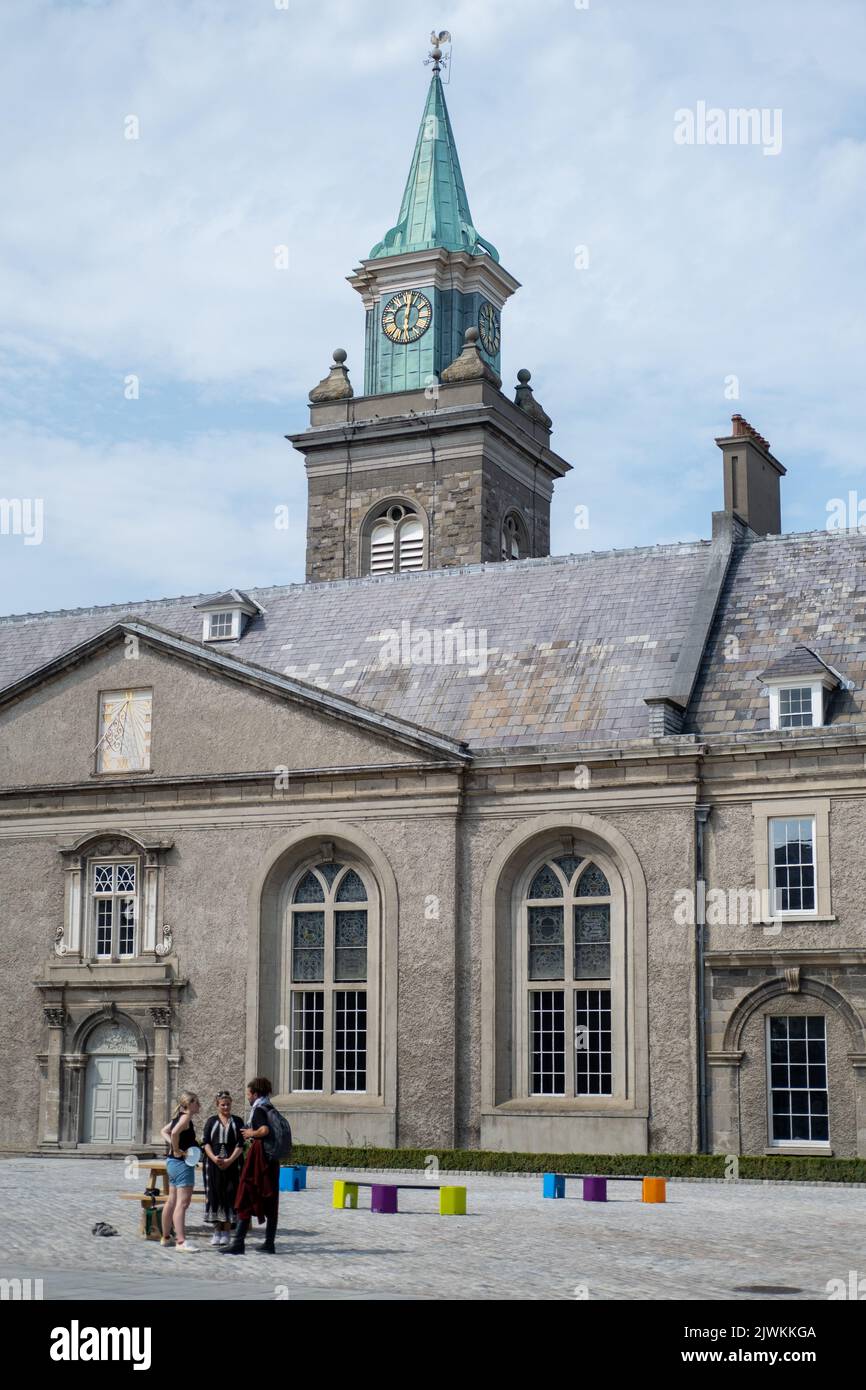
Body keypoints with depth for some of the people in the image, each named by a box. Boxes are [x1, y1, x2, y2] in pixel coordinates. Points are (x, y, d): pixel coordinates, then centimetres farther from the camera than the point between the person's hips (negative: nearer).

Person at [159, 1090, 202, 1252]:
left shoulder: (178, 1117, 13)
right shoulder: (186, 1117, -15)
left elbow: (164, 1131, 23)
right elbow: (175, 1132, -32)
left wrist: (172, 1144, 7)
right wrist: (177, 1150, -20)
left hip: (173, 1162, 10)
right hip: (182, 1162, -10)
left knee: (172, 1201, 18)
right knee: (182, 1203, -13)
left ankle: (166, 1237, 27)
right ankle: (181, 1242, -18)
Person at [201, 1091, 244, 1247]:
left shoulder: (237, 1121, 7)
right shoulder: (211, 1121, 10)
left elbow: (240, 1145, 0)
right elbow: (205, 1142, 2)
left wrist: (230, 1160, -13)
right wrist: (213, 1157, -15)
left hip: (232, 1164, -1)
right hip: (213, 1164, 1)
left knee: (230, 1195, -4)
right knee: (215, 1195, 0)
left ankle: (226, 1232, 0)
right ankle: (217, 1231, 8)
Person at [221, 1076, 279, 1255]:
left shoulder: (259, 1110, -11)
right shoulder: (271, 1109, 14)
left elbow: (265, 1130, -29)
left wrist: (251, 1133, -12)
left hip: (258, 1158, -9)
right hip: (272, 1159, 9)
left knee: (246, 1199, -4)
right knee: (270, 1201, 10)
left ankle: (238, 1243, -5)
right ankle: (269, 1243, 12)